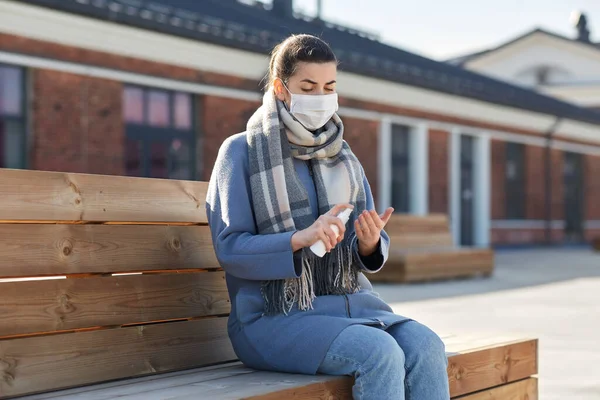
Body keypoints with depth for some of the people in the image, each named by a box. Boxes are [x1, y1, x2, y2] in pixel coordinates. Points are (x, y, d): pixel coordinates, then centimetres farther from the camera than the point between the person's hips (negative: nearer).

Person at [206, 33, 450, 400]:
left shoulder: (343, 155, 12)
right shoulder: (241, 151, -2)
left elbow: (372, 249, 10)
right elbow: (230, 248, -10)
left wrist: (369, 242, -14)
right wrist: (301, 238, -25)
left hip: (349, 303, 5)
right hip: (275, 315, -5)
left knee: (426, 346, -24)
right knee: (380, 353, -30)